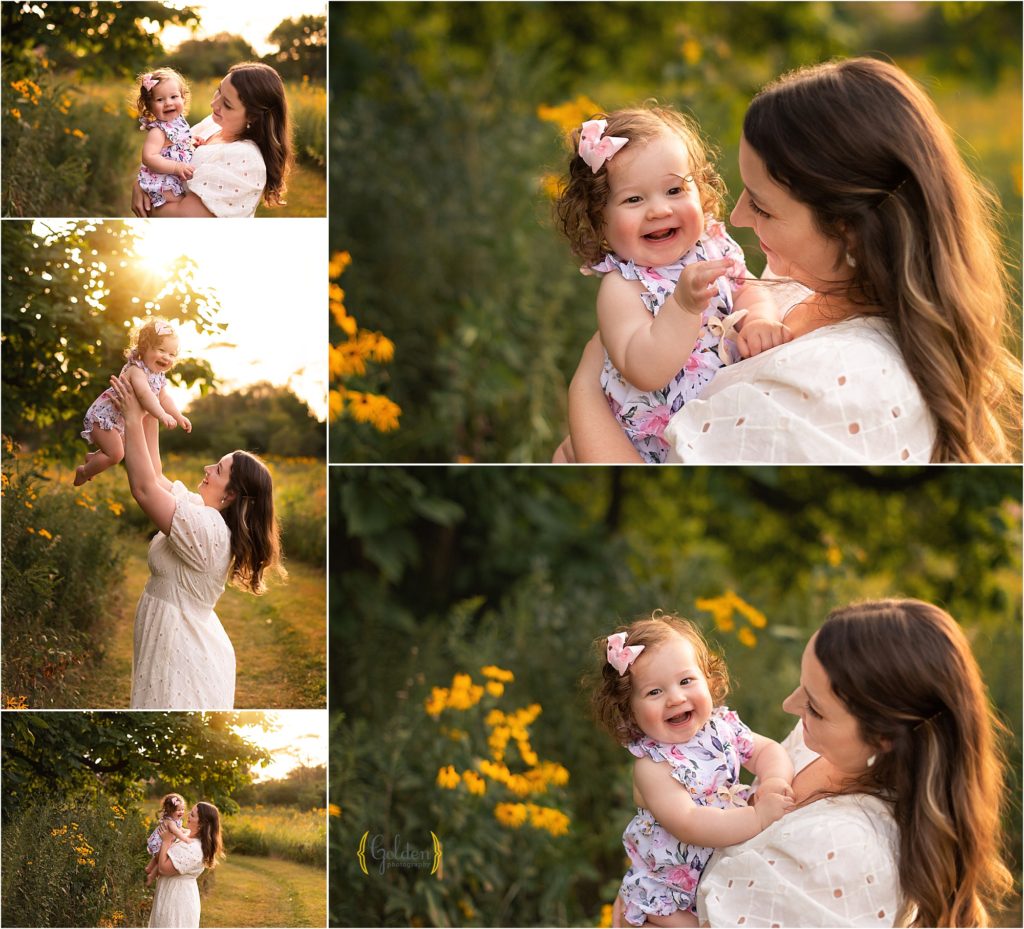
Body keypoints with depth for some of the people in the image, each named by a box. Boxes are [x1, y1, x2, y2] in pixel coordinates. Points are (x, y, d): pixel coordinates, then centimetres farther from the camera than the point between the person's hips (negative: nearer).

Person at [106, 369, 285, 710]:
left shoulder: (206, 528, -24)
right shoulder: (201, 510, 5)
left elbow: (144, 488, -28)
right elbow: (157, 479, 14)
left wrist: (133, 420, -22)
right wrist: (141, 418, 6)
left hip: (185, 661, -10)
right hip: (185, 652, 10)